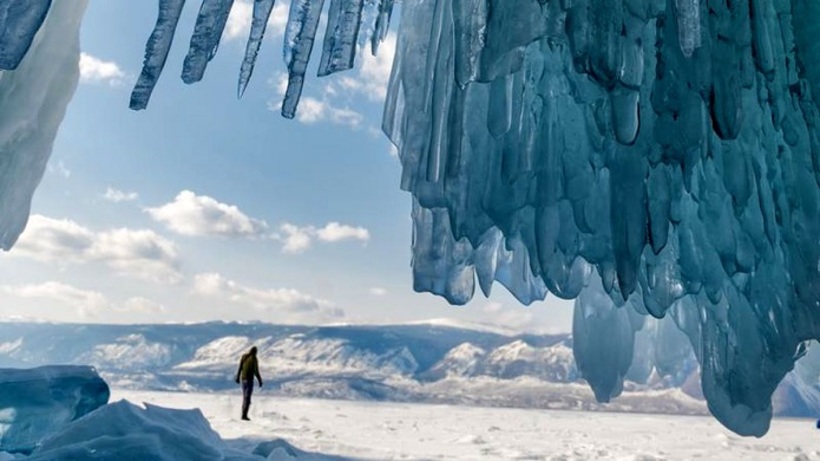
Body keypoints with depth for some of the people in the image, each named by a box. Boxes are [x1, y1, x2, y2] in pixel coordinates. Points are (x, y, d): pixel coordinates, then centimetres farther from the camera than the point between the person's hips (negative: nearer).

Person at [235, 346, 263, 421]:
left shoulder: (243, 357, 5)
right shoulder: (254, 359, -14)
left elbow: (240, 368, 11)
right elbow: (256, 371, -15)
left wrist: (238, 377, 23)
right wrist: (260, 381, -6)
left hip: (243, 379, 7)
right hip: (249, 380, -7)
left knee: (245, 397, 16)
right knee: (247, 398, -6)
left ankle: (243, 414, 20)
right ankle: (244, 415, -9)